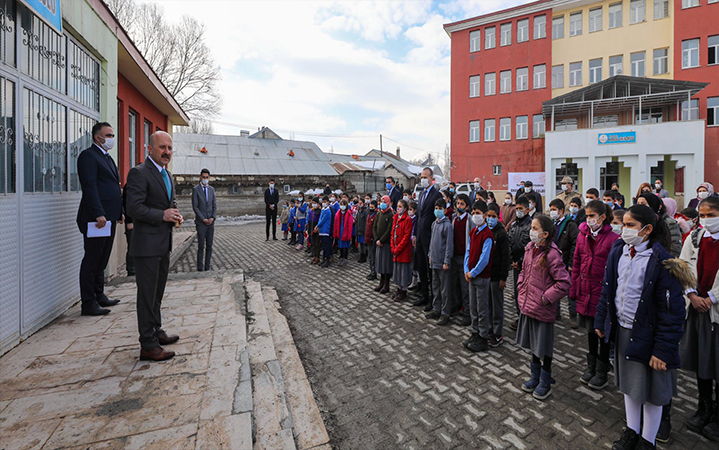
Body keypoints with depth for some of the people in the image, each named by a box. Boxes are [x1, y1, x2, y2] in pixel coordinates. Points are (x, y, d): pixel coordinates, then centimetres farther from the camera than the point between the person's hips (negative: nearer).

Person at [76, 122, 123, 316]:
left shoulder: (108, 158, 21)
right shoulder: (88, 155, -7)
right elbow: (89, 187, -17)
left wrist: (120, 212, 16)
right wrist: (99, 214, -23)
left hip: (109, 218, 9)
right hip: (96, 218, -9)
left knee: (102, 260, 15)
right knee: (91, 261, -3)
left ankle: (99, 296, 26)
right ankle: (88, 303, 5)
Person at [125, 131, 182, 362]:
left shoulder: (167, 174, 16)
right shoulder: (139, 173, -12)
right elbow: (134, 207, -19)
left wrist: (175, 215, 6)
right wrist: (162, 215, -21)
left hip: (163, 243, 9)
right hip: (147, 244, -9)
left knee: (157, 292, 20)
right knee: (147, 294, -2)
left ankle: (156, 331, 35)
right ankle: (148, 345, 7)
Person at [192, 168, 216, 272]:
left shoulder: (211, 189, 12)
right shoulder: (196, 189, -1)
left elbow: (214, 205, 11)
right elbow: (195, 207, -6)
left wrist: (212, 218, -4)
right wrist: (203, 219, -12)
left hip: (211, 222, 4)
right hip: (200, 222, -4)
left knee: (209, 246, 6)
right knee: (201, 247, -3)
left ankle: (207, 268, 13)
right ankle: (200, 269, 4)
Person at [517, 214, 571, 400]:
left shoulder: (552, 254, -21)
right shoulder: (530, 248, 2)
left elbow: (563, 283, -21)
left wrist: (545, 298, -18)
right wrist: (521, 287, 7)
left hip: (543, 309, -7)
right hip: (527, 305, 7)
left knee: (544, 347, 10)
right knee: (533, 344, 21)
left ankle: (545, 383, 30)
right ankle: (535, 377, 40)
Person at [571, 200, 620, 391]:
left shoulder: (613, 238, -13)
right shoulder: (582, 235, 3)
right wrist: (574, 289, 7)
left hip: (603, 292, -5)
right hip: (586, 292, 5)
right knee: (590, 331, 18)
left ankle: (601, 373, 27)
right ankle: (591, 368, 35)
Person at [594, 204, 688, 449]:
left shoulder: (660, 261, -18)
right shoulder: (618, 250, 0)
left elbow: (672, 310, -17)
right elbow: (607, 289, 9)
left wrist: (663, 349, -18)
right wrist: (601, 321, 11)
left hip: (646, 333, -5)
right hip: (621, 330, 6)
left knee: (650, 390, 12)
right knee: (628, 384, 21)